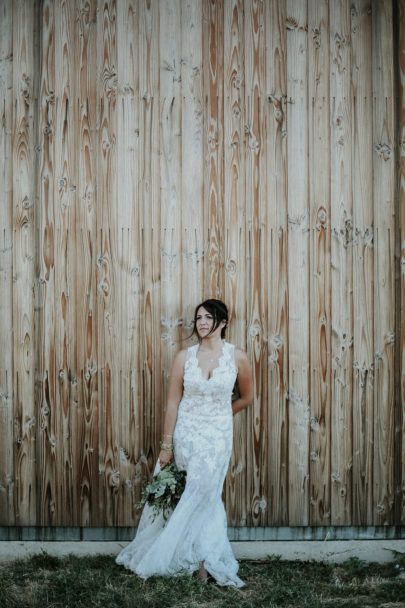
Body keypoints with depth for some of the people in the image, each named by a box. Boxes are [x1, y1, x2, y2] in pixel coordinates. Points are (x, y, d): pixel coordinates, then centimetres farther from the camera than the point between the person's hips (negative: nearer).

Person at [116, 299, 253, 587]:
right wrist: (166, 444, -4)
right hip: (185, 434, 1)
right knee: (203, 498, 8)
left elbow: (246, 397, 10)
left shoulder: (238, 357, -5)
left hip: (218, 437, -1)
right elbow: (173, 402, -2)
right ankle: (205, 561, 23)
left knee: (201, 496, -3)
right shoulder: (184, 357, -3)